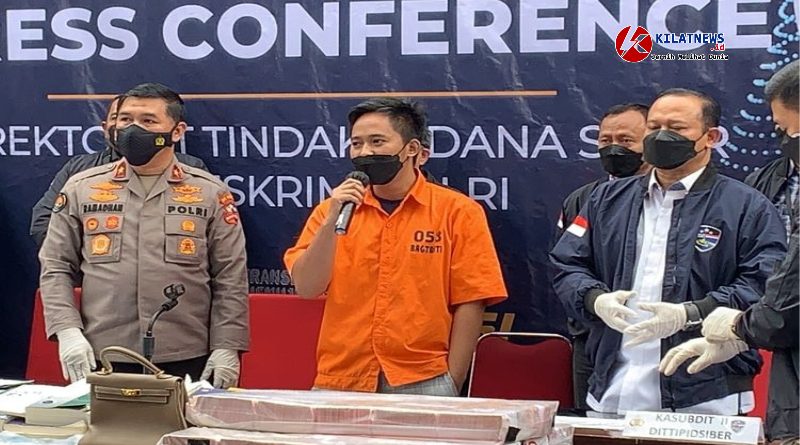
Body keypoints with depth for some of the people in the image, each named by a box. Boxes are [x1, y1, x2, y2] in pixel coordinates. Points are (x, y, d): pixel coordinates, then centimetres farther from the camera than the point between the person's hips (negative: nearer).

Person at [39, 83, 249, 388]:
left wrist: (227, 348, -4)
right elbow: (56, 268, 9)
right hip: (100, 360, 1)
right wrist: (68, 331, -4)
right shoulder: (81, 189, 9)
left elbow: (230, 280, 3)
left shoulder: (211, 194, 5)